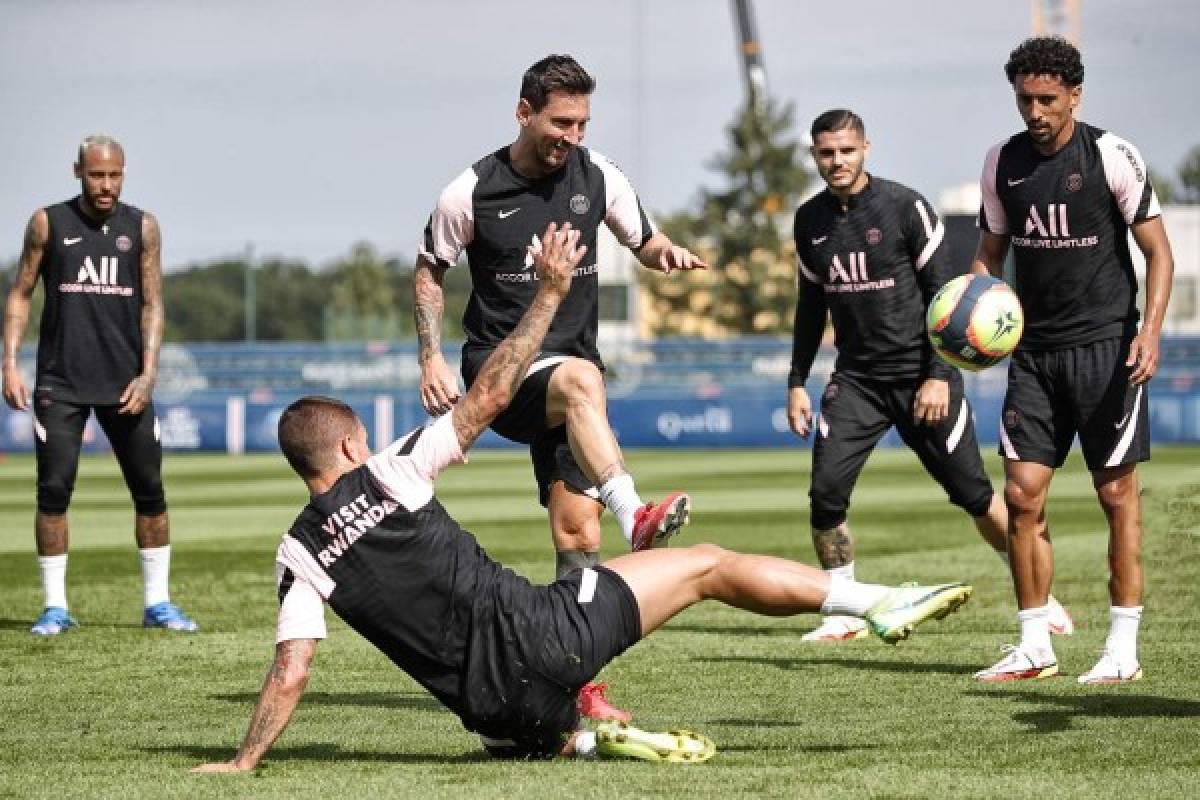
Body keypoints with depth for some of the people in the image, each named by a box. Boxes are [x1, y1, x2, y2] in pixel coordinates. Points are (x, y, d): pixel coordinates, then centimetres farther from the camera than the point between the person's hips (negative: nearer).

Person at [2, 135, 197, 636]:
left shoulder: (142, 227, 4)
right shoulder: (48, 224, 2)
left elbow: (152, 303, 4)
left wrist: (148, 373, -7)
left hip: (125, 382, 1)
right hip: (60, 382, -1)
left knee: (149, 491, 2)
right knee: (54, 491, -5)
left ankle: (157, 602, 13)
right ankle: (55, 607, 3)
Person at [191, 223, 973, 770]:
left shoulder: (300, 556, 5)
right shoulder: (389, 474, -3)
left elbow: (289, 674, -2)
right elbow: (488, 399, 1)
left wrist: (244, 761, 5)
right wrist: (552, 293, 7)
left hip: (494, 707, 4)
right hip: (537, 634, -4)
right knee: (705, 564, 8)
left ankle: (585, 736, 6)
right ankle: (878, 602, 7)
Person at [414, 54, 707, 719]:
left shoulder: (598, 177, 3)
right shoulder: (472, 194, -5)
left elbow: (642, 242, 17)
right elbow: (428, 273, 8)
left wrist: (666, 252, -8)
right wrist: (432, 359, -4)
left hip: (570, 361, 4)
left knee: (577, 536, -1)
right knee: (580, 379, -39)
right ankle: (633, 515, -58)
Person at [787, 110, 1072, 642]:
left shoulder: (905, 208, -9)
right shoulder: (810, 220, 5)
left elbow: (943, 294, -8)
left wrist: (938, 376, -14)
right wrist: (797, 382, 12)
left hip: (920, 376, -4)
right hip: (856, 378, 4)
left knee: (973, 494, 0)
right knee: (826, 493, -12)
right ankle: (844, 615, 2)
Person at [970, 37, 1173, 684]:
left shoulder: (1112, 157, -8)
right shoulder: (1002, 163, 5)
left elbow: (1158, 251, -5)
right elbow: (990, 253, 16)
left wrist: (1149, 332, -18)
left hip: (1105, 345, -4)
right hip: (1033, 350, 4)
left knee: (1116, 492, -1)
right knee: (1022, 493, -1)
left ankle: (1123, 647, 5)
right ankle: (1034, 647, 7)